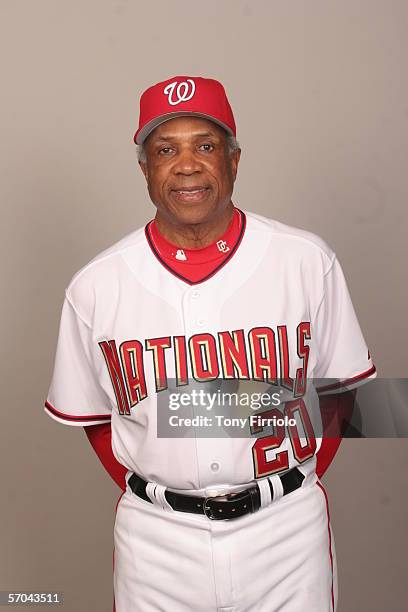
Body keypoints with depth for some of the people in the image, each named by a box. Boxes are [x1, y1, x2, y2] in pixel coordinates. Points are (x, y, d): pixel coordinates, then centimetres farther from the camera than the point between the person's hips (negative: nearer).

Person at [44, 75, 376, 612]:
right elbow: (92, 413, 5)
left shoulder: (308, 262, -7)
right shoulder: (95, 286, -7)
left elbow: (338, 388, 3)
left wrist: (297, 485, 1)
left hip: (287, 529, 0)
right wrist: (146, 497, 0)